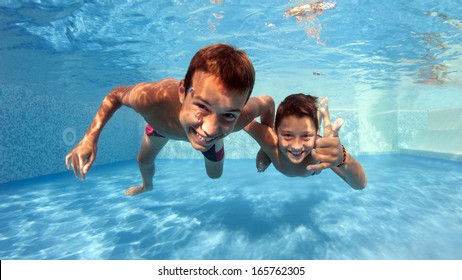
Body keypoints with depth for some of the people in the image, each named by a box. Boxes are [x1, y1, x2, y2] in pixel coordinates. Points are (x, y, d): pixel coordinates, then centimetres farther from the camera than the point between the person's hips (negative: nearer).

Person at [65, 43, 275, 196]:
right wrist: (90, 137, -30)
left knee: (215, 175, 23)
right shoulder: (152, 99, -48)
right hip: (161, 122, 0)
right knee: (144, 161, 23)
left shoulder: (239, 117, -48)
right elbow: (116, 95, -24)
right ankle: (147, 185, 63)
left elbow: (268, 102, -24)